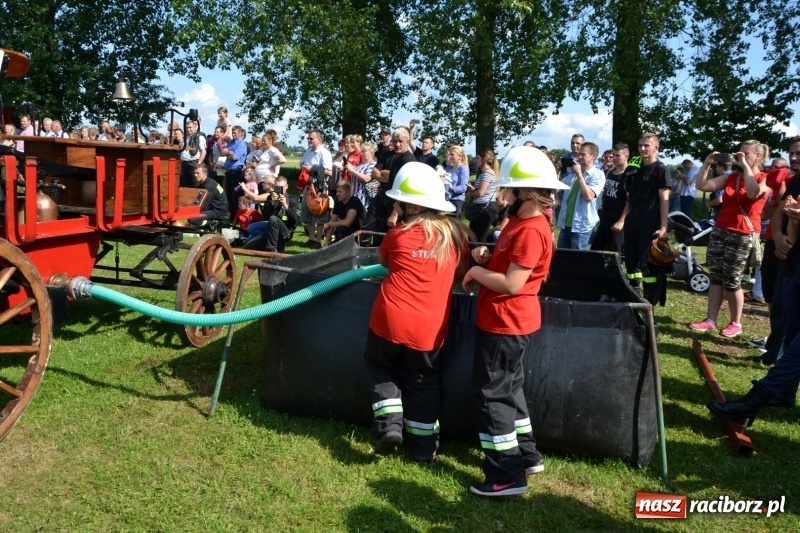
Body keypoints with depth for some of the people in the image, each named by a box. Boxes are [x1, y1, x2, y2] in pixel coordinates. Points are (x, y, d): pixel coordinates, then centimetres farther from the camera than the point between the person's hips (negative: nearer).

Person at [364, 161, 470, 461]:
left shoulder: (398, 234, -5)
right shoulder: (455, 233, 2)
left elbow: (383, 261, 16)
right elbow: (462, 274, 15)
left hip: (391, 320, -2)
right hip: (430, 327, 3)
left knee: (380, 367, 23)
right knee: (422, 382, 20)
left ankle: (388, 422, 7)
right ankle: (424, 445, 26)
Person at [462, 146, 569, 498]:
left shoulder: (531, 231, -23)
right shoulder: (520, 221, 9)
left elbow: (511, 284, -26)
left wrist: (476, 272, -13)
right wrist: (485, 255, -1)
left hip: (506, 323, -10)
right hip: (505, 320, 10)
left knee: (491, 393, -2)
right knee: (508, 388, 20)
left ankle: (508, 476, 7)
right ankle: (526, 456, 33)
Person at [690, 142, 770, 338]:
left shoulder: (764, 179, -4)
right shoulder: (731, 177, 13)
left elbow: (753, 193, -28)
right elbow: (702, 185, 9)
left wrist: (746, 167, -20)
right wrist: (707, 164, 0)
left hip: (742, 235, -6)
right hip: (719, 231, 6)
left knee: (731, 281, 0)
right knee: (715, 277, 7)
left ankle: (736, 323, 15)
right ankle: (710, 320, 12)